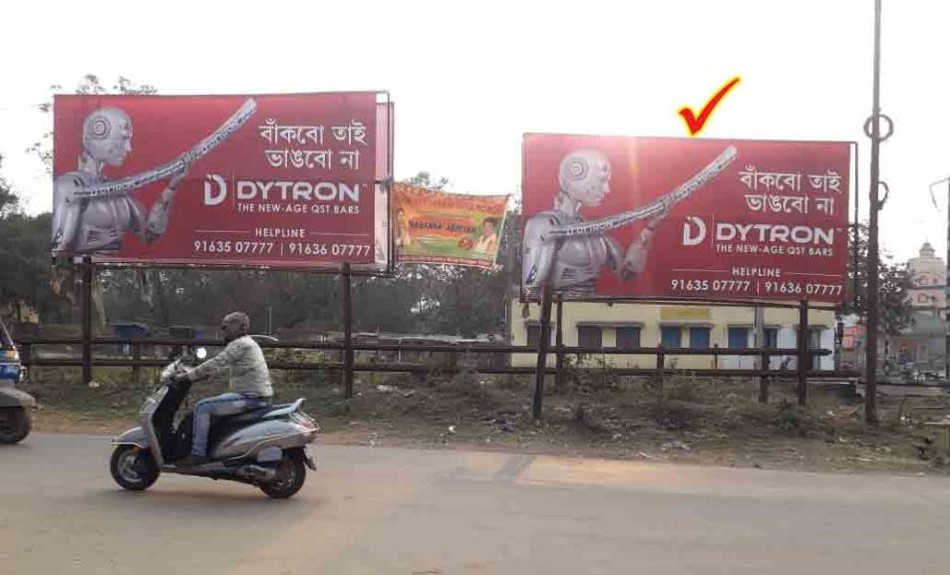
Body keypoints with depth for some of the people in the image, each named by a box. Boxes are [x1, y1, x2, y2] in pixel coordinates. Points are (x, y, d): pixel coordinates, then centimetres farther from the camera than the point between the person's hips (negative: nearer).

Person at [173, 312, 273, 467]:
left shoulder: (240, 344, -11)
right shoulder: (247, 343, 21)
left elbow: (215, 364, -17)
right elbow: (222, 366, 26)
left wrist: (188, 376, -11)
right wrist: (193, 373, 22)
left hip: (249, 397, -11)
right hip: (256, 396, 11)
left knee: (202, 407, -10)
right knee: (212, 406, 24)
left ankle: (198, 453, -11)